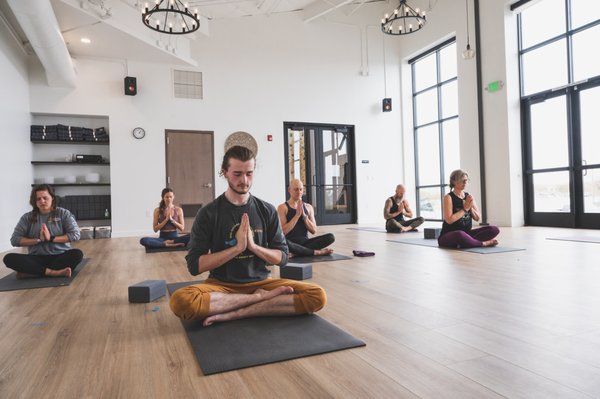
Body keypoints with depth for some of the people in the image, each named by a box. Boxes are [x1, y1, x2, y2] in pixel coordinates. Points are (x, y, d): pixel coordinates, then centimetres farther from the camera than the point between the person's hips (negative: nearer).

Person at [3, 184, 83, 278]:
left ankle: (31, 272, -29)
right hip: (37, 258, 2)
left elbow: (76, 234, -7)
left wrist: (51, 238, -14)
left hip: (60, 256, -1)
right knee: (9, 258, -23)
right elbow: (14, 240, 0)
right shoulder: (27, 217, 7)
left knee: (77, 254, -33)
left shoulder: (63, 213, 2)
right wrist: (38, 240, -12)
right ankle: (54, 272, -35)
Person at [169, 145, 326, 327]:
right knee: (181, 300, -34)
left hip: (260, 282, 2)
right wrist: (237, 247, -18)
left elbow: (282, 257, 4)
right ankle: (260, 297, -18)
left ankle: (231, 314, -23)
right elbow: (195, 265, -8)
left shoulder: (267, 211, 5)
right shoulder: (208, 213, -3)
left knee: (317, 295, -22)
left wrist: (253, 246, -14)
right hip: (221, 285, -2)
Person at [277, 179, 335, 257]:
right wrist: (297, 214, -16)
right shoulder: (283, 207, -2)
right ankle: (316, 252, -21)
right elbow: (283, 231, -13)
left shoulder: (308, 207, 11)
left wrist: (304, 215, -10)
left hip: (305, 242, 5)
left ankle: (296, 253, -23)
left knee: (330, 237, -18)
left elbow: (314, 231, 3)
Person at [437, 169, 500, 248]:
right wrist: (465, 208, -15)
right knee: (460, 234, -41)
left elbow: (477, 218, 9)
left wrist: (470, 207, -9)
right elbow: (449, 220, -19)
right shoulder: (448, 197, -9)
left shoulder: (469, 196, 9)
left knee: (494, 229, -9)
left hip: (466, 233, 6)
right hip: (448, 236, -6)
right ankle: (483, 243, -16)